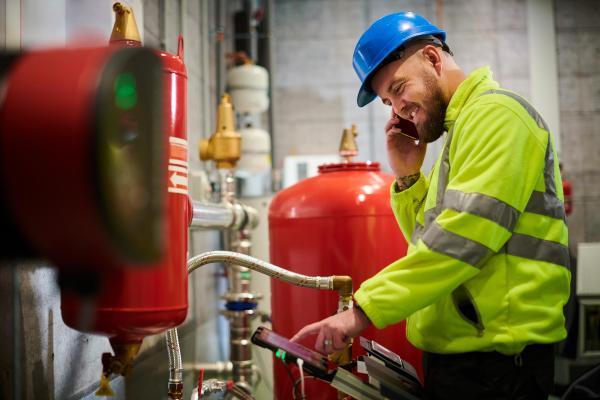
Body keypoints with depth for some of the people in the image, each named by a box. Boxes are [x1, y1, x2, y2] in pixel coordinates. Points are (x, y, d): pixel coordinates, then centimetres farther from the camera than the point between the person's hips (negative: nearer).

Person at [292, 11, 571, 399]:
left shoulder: (494, 112, -12)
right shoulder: (463, 126, 18)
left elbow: (461, 239, -24)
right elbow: (431, 240, 21)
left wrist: (363, 310, -22)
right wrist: (407, 176, 6)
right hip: (456, 354, 9)